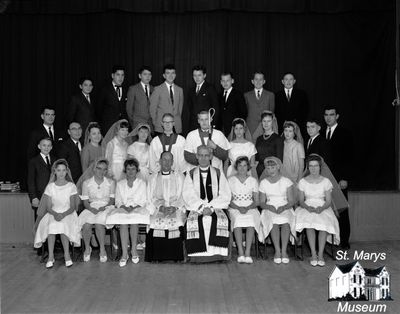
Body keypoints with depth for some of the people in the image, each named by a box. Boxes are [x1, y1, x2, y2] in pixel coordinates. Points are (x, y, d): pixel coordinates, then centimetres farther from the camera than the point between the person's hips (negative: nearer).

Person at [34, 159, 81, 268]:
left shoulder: (71, 186, 1)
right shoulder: (50, 187, 5)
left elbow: (72, 207, -3)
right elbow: (48, 207, 0)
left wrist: (63, 214, -22)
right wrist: (55, 214, -22)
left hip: (68, 214, -1)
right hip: (53, 213, 1)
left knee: (63, 224, -35)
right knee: (51, 225, -33)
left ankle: (66, 254, -24)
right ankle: (50, 256, -27)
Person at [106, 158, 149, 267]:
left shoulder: (142, 183, 13)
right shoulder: (120, 184, 18)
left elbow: (143, 201, 5)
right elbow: (118, 201, 10)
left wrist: (134, 207, -13)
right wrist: (125, 207, -11)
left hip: (138, 209, -1)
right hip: (123, 209, 1)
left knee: (134, 221, -36)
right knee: (122, 222, -33)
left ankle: (134, 249, -24)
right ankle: (124, 253, -33)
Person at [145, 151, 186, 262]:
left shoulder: (179, 177, 15)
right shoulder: (153, 178, 17)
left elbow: (182, 196, 5)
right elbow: (151, 198, 8)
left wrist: (174, 207, -14)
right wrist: (160, 207, -13)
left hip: (176, 208, 0)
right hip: (158, 209, 1)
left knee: (176, 221, -29)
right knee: (156, 222, -27)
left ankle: (175, 256, -20)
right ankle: (157, 256, -18)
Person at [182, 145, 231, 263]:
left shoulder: (218, 173, 14)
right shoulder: (191, 174, 14)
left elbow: (225, 196, 5)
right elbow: (188, 196, 3)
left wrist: (211, 207, -11)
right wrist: (201, 207, -13)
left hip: (215, 208, 0)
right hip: (196, 208, 0)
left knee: (221, 220, -32)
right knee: (193, 221, -32)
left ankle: (217, 255, -21)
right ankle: (198, 256, -22)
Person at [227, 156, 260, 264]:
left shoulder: (253, 180, 12)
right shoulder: (230, 180, 9)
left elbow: (256, 201, 7)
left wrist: (247, 208, -13)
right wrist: (239, 208, -14)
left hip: (250, 208, 1)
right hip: (235, 208, -1)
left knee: (251, 220, -34)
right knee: (238, 219, -35)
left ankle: (247, 253, -36)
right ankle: (240, 253, -37)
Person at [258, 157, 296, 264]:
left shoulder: (287, 182, 5)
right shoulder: (263, 183, 9)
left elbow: (291, 201, 1)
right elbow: (261, 203, 8)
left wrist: (283, 207, -20)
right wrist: (269, 207, -14)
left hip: (285, 209, 0)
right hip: (269, 209, 1)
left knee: (286, 220, -36)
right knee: (274, 221, -35)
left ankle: (284, 251, -33)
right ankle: (277, 251, -32)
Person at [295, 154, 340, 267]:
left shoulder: (326, 181, 5)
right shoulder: (303, 182, 6)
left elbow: (328, 201, 2)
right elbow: (301, 201, 4)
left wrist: (321, 208, -19)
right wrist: (308, 207, -18)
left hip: (322, 208, 0)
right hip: (307, 208, 0)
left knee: (325, 223, -33)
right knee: (309, 223, -34)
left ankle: (320, 254, -27)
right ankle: (313, 254, -29)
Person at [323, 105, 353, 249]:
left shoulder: (344, 133, 0)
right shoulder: (322, 134, 13)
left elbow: (348, 158, -5)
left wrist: (345, 178, -12)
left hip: (339, 179, -3)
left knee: (341, 210, 1)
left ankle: (344, 241, 9)